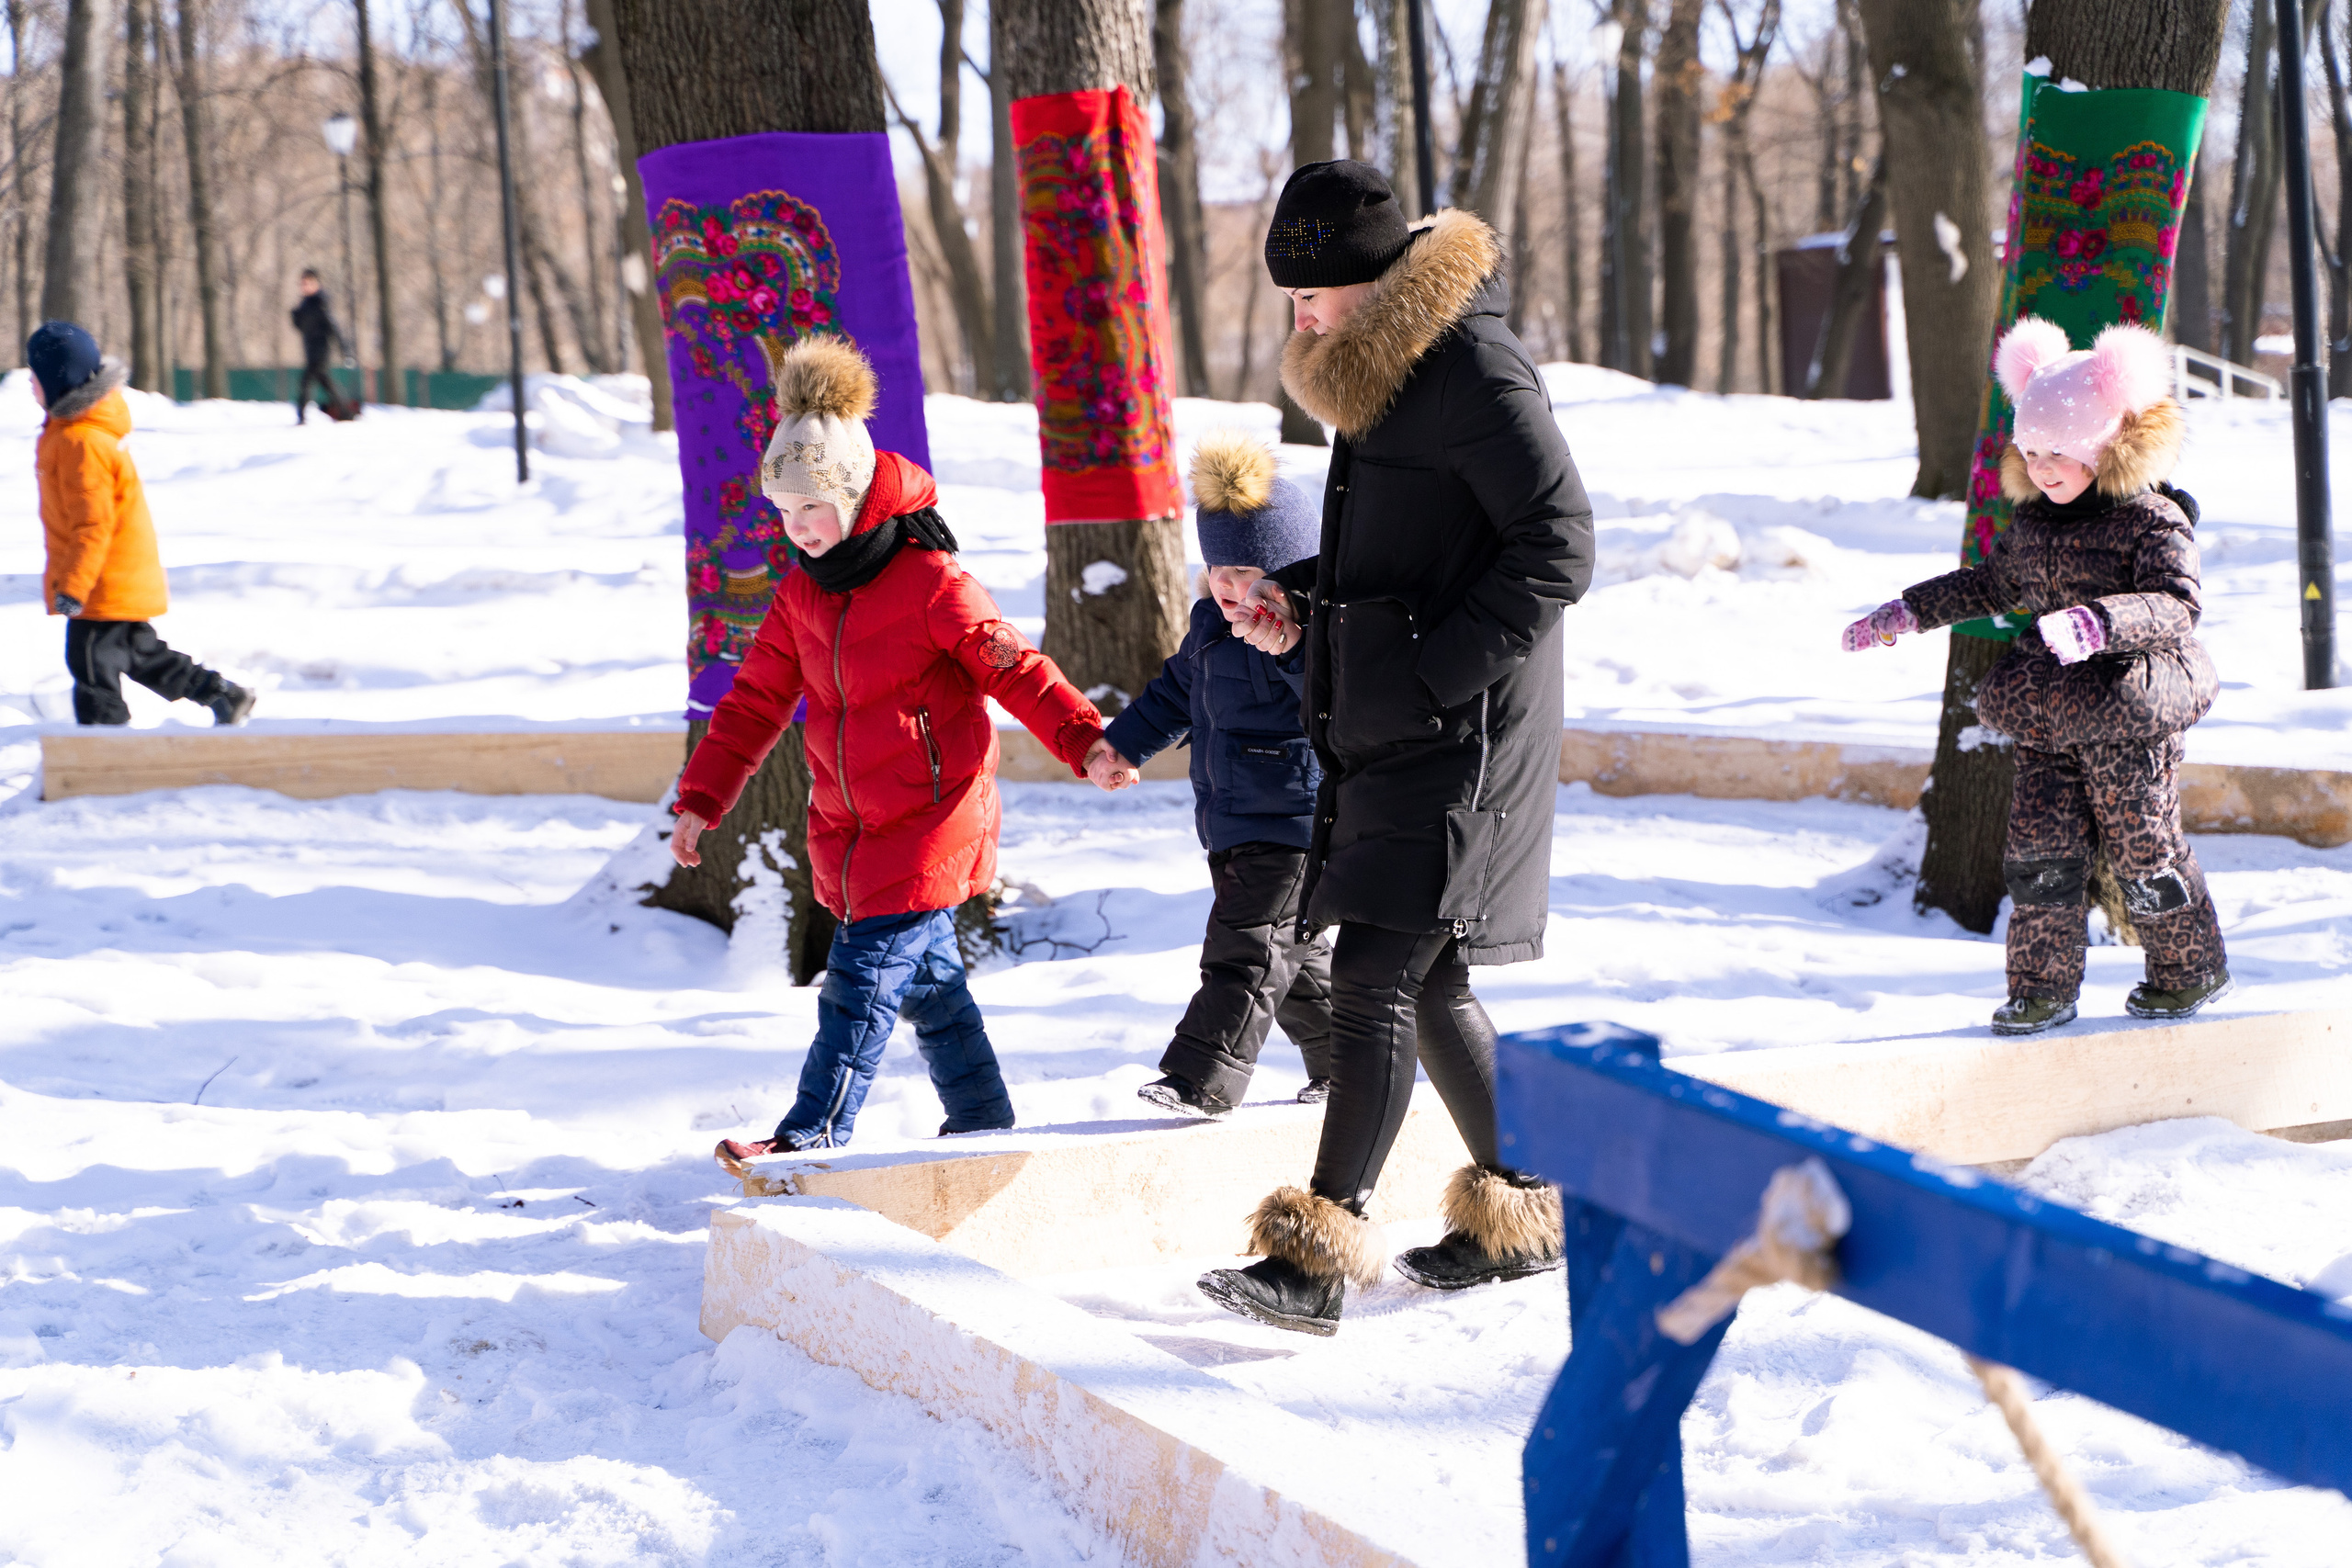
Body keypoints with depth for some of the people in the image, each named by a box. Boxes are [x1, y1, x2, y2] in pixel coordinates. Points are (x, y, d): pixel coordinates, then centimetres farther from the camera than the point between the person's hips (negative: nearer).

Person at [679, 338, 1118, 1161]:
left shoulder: (931, 584, -13)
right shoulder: (800, 598, 8)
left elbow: (1014, 668, -12)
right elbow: (755, 703, 12)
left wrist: (1083, 739, -23)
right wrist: (701, 800, 9)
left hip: (930, 824, -7)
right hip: (849, 830, 7)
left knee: (864, 977, -11)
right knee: (928, 980, 13)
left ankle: (813, 1134, -11)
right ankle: (982, 1123, 24)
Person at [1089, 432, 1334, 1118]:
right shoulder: (1211, 625, 11)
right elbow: (1176, 691, 26)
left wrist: (1291, 649, -48)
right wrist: (1124, 744, 25)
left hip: (1291, 817, -9)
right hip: (1232, 822, 9)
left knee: (1246, 945, -10)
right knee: (1294, 950, 17)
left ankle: (1203, 1077, -12)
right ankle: (1345, 1061, 29)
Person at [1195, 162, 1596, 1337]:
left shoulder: (1477, 370, -15)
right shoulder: (1381, 368, 15)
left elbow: (1557, 548, -19)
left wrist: (1433, 671, -20)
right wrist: (1300, 601, 9)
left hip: (1459, 735, -10)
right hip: (1388, 732, 10)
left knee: (1374, 976, -13)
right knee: (1424, 985, 15)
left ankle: (1317, 1259, -14)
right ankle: (1524, 1212, 28)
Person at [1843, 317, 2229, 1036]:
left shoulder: (2153, 520, -12)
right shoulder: (2033, 520, 10)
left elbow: (2175, 605, -24)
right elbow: (1993, 583, 26)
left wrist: (2099, 623, -40)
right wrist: (1909, 612, 24)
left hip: (2131, 713, -6)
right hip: (2049, 718, 6)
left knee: (2143, 848, 2)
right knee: (2039, 846, 2)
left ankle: (2190, 968, 23)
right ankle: (2042, 987, 12)